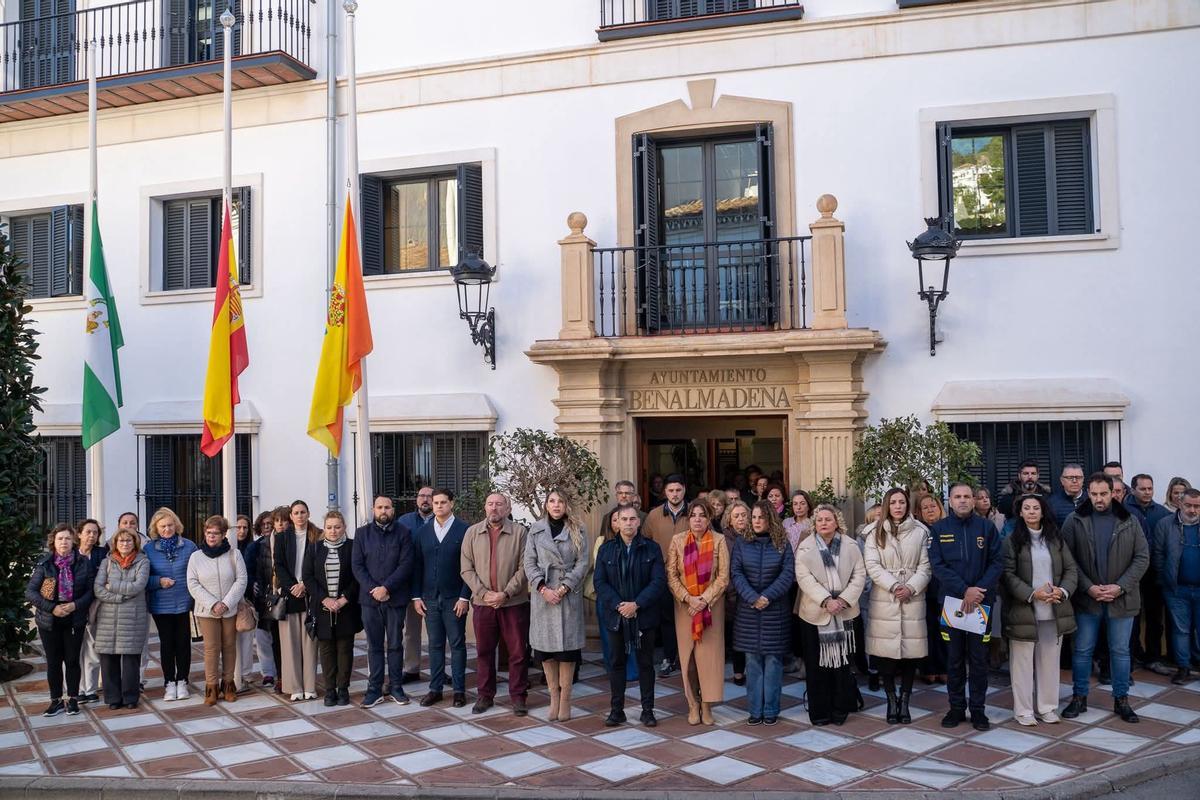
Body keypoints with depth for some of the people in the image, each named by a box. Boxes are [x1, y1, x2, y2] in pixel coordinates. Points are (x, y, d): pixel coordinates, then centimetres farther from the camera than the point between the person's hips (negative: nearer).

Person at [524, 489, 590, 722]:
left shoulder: (578, 531, 4)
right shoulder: (536, 530, 7)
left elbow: (582, 563, -1)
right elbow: (529, 563, 3)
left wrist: (564, 588, -11)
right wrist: (543, 588, -10)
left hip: (569, 595, -1)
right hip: (543, 595, 1)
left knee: (568, 646, -1)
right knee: (545, 648, 3)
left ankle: (565, 698, 8)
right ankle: (554, 696, 13)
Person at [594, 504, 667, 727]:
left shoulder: (652, 549, 0)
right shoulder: (606, 549, 4)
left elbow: (659, 581, -7)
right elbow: (599, 582, -2)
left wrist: (636, 604, -16)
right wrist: (618, 605, -14)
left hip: (644, 615, -1)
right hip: (615, 616, 1)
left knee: (645, 663, 7)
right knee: (617, 663, 9)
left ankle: (648, 710, 16)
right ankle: (616, 709, 17)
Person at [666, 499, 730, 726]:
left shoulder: (719, 541, -2)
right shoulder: (677, 540, 1)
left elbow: (723, 577, -5)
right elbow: (671, 575, -2)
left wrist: (704, 600, -13)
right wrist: (688, 599, -13)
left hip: (711, 606, -1)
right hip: (684, 606, 1)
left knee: (710, 653, 0)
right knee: (687, 654, 3)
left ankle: (707, 705, 9)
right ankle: (693, 705, 13)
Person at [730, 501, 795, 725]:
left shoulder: (782, 543, 2)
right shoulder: (741, 542, 3)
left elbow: (788, 574, -5)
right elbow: (735, 573, -3)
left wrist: (767, 596, -16)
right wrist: (752, 598, -16)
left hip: (775, 610, -1)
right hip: (748, 609, 1)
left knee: (773, 659, 2)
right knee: (752, 659, 3)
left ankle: (771, 710, 10)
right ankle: (754, 709, 10)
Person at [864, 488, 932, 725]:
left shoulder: (920, 532, 4)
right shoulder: (875, 533, 4)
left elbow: (925, 566, 2)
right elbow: (872, 565, -3)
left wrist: (910, 588, -12)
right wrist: (894, 586, -13)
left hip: (913, 599, 1)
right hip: (884, 599, 0)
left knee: (911, 651, 2)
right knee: (886, 651, 0)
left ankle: (904, 701, 14)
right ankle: (892, 701, 12)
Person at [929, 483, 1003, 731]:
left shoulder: (987, 527, 1)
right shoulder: (939, 530, 1)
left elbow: (997, 562, -4)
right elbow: (937, 565, -7)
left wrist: (979, 591, -16)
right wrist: (964, 590, -17)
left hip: (981, 601, 0)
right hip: (950, 601, 0)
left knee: (979, 658, 6)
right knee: (954, 658, 8)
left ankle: (978, 709, 16)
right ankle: (956, 708, 18)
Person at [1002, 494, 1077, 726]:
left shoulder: (1056, 540, 9)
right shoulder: (1012, 541, -2)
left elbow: (1070, 569, 7)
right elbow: (1008, 574, -8)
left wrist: (1063, 590, -11)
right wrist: (1032, 594, -18)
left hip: (1053, 611, 4)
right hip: (1023, 611, -3)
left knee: (1049, 661, 11)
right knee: (1023, 662, 3)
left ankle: (1047, 707, 23)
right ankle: (1023, 710, 12)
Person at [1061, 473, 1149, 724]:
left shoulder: (1129, 521, 1)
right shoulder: (1075, 521, -3)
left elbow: (1142, 557, -1)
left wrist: (1120, 587, -11)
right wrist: (1088, 587, -14)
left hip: (1121, 598, 1)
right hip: (1086, 598, -1)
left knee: (1120, 651, 11)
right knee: (1082, 650, 7)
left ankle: (1121, 700, 24)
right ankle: (1079, 698, 20)